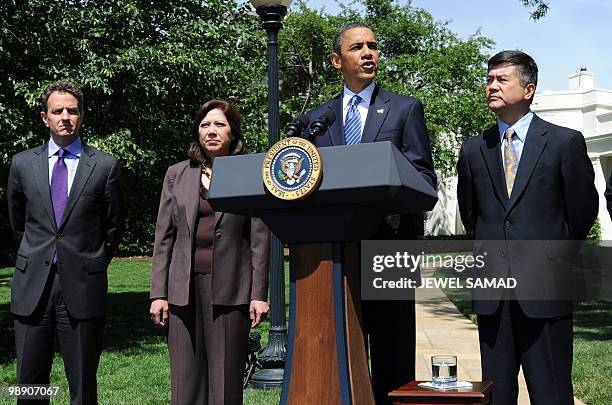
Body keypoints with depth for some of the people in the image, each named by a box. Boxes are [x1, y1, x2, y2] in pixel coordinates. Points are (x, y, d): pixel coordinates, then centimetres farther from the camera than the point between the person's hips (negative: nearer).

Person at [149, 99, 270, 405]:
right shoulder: (177, 175, 12)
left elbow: (260, 239, 2)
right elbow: (164, 237, 10)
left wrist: (259, 295, -3)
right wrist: (158, 294, 5)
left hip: (230, 290, -2)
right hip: (184, 289, 3)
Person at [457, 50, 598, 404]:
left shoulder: (565, 142, 0)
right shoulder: (473, 150, 10)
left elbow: (583, 209, 4)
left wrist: (554, 254, 10)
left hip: (546, 288, -3)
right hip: (493, 293, 3)